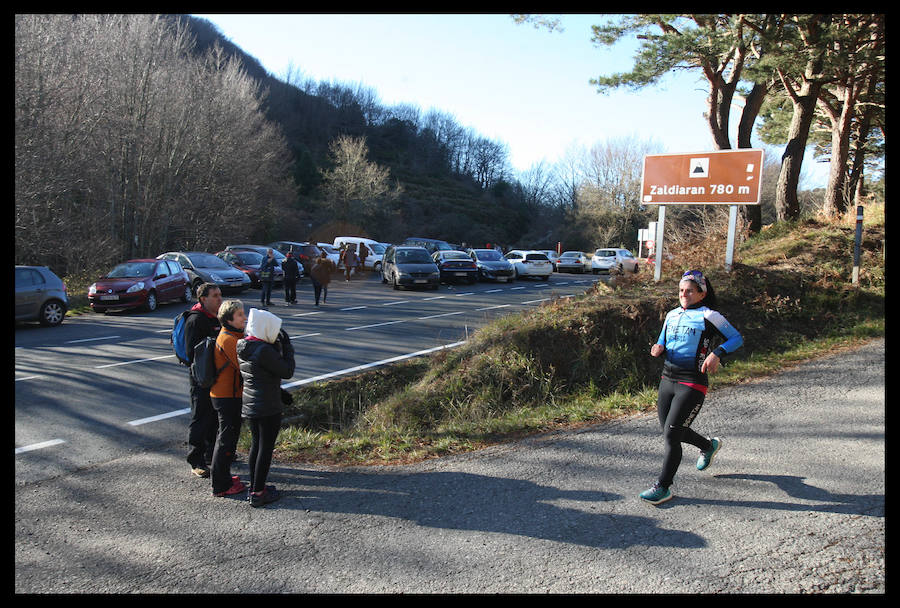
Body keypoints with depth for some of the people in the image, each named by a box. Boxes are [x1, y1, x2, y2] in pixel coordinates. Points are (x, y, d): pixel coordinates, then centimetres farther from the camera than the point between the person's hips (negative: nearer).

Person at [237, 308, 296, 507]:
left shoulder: (243, 346, 5)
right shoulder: (263, 350, -24)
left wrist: (280, 392, 20)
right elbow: (287, 371, -17)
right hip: (268, 408, -9)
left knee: (256, 444, 18)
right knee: (266, 448, 2)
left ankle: (254, 487, 29)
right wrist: (286, 346, -10)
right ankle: (258, 494, 10)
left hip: (249, 405, 9)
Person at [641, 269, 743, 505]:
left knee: (671, 434, -11)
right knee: (671, 432, 17)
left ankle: (663, 487, 2)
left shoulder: (708, 316, -6)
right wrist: (658, 347, -2)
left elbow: (736, 338, -4)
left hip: (692, 383, -7)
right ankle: (709, 446, 45)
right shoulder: (672, 315, 12)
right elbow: (663, 341, 22)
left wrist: (716, 354, -20)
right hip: (667, 379, 7)